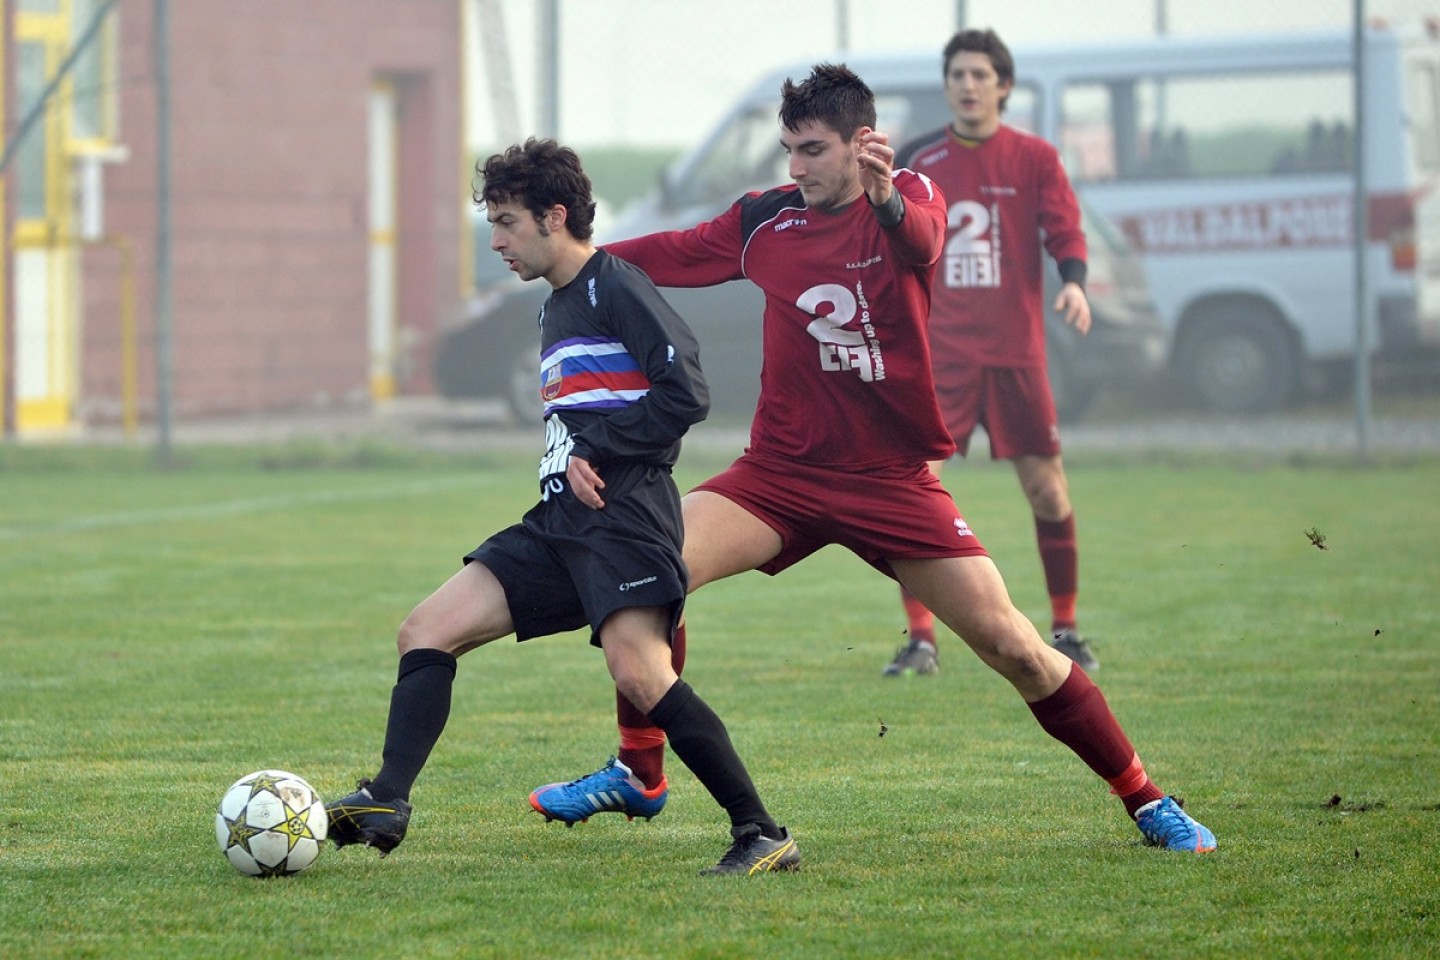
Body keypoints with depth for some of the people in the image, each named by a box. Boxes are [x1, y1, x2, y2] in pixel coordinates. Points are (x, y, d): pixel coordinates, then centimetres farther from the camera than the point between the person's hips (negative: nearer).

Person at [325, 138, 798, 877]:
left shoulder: (617, 287, -6)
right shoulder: (558, 308, 23)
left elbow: (685, 393, -15)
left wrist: (595, 453, -11)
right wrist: (569, 462, 9)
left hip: (624, 514, -10)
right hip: (561, 520, 10)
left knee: (638, 672, -24)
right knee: (428, 630, 0)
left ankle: (762, 835, -17)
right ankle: (386, 805, -6)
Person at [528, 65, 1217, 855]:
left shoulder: (909, 199, -7)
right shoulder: (765, 219, 2)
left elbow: (922, 241, -31)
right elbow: (672, 255, 17)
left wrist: (888, 199, -54)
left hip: (893, 481, -3)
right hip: (781, 471, 3)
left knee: (1011, 646, -6)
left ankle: (1144, 800, 9)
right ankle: (638, 774, -3)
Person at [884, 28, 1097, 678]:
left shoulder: (1034, 160, 3)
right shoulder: (915, 162, 6)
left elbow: (1065, 230, -5)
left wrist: (1074, 282, -23)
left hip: (1016, 352, 0)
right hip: (939, 352, 0)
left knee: (1047, 490, 3)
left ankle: (1065, 630, 20)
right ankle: (921, 638, -5)